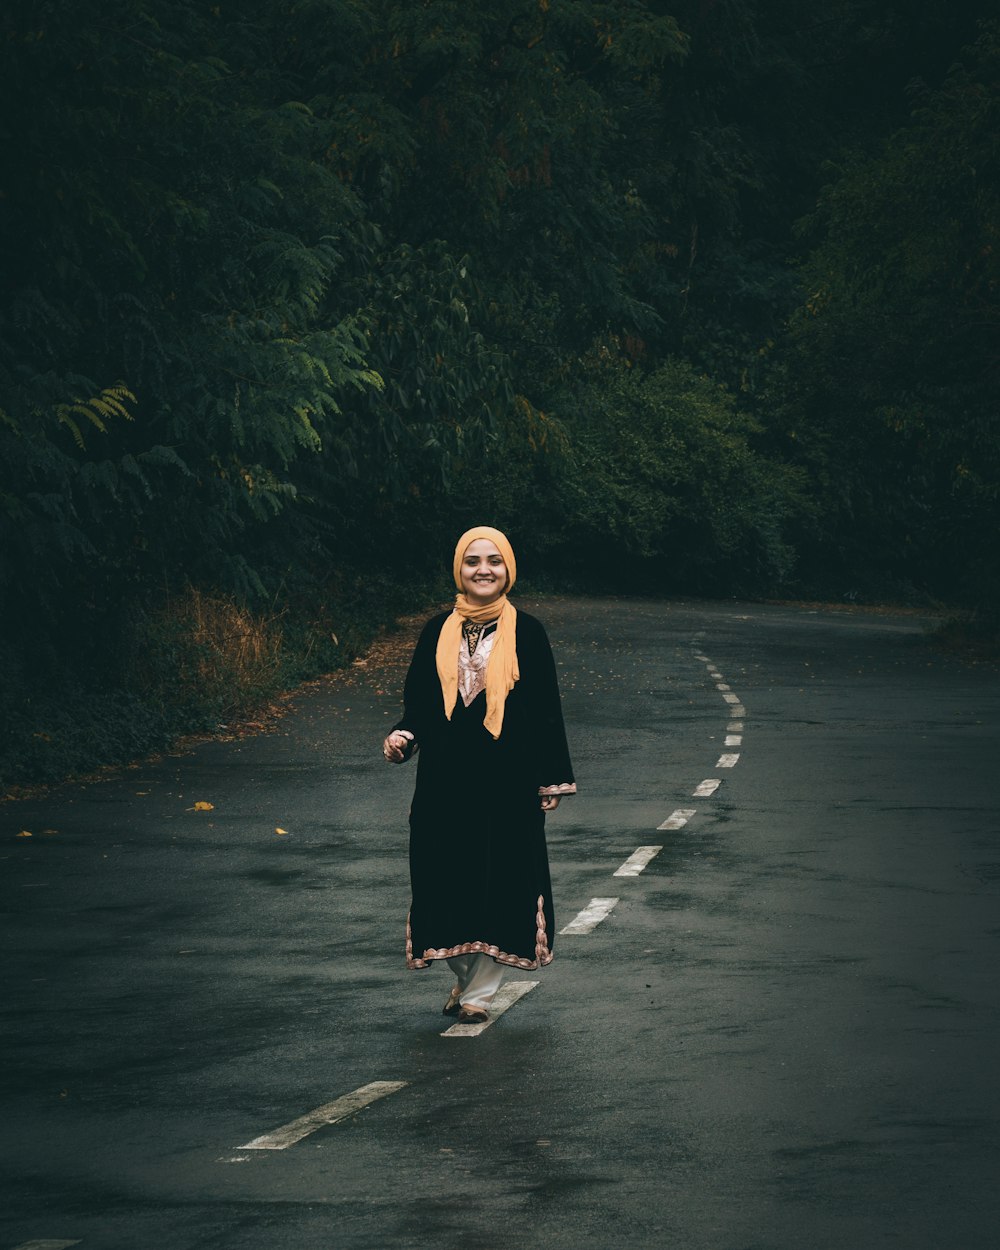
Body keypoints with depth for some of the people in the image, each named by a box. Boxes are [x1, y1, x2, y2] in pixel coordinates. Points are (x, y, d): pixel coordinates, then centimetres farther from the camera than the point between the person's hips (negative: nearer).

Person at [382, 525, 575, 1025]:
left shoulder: (526, 633, 0)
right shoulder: (437, 632, 6)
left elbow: (546, 710, 2)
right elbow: (418, 702, 10)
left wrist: (552, 779, -1)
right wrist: (403, 738, -10)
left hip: (507, 778, -2)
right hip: (447, 778, 2)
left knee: (500, 881, 0)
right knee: (448, 880, 4)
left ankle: (479, 991, 8)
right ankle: (465, 975, 23)